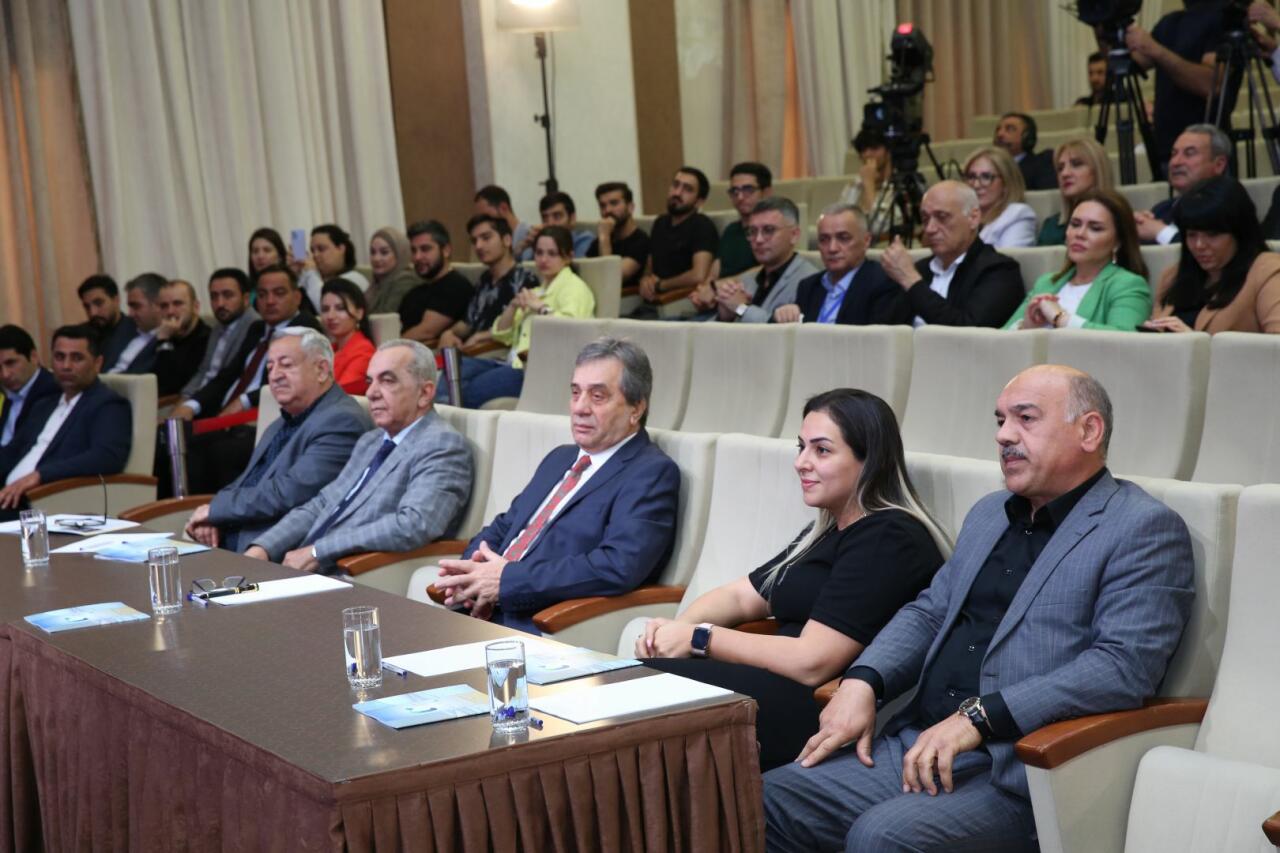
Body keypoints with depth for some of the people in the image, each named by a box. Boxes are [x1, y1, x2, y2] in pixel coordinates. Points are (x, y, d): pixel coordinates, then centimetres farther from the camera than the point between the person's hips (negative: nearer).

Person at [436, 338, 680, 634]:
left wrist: (507, 578, -17)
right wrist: (471, 571, 0)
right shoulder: (560, 458, 24)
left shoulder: (651, 473, -4)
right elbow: (501, 528, 25)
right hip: (484, 617, 8)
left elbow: (618, 567, -19)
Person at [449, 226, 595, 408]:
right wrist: (513, 306, 5)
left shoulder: (574, 286, 3)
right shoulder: (536, 292, 29)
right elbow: (501, 334, 21)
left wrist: (541, 308, -13)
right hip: (518, 363, 9)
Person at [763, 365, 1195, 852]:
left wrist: (979, 717, -21)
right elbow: (928, 613, 24)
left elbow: (1125, 666, -17)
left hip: (1018, 775, -7)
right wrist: (863, 681, 2)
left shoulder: (1146, 529, -5)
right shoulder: (988, 514, 21)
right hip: (917, 747, 8)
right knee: (765, 801, -7)